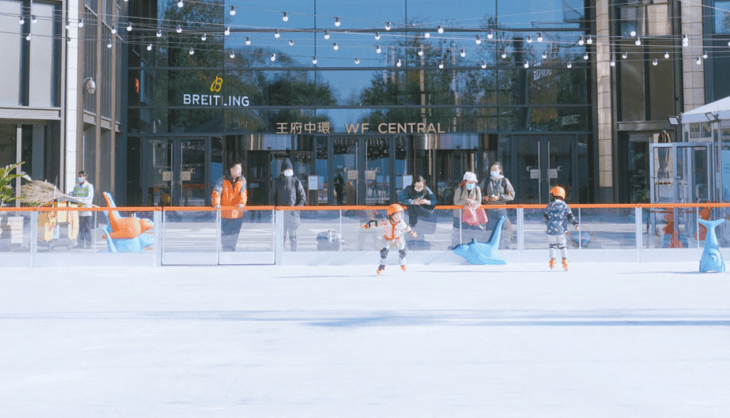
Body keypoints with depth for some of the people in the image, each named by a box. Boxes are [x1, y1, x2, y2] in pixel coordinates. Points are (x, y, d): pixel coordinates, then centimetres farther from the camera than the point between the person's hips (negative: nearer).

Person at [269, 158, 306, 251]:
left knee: (292, 235, 3)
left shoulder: (296, 182, 2)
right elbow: (271, 197, 12)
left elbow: (303, 197, 4)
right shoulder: (277, 182, 6)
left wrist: (297, 207, -8)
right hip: (281, 211, 1)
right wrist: (276, 206, -3)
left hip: (293, 212, -1)